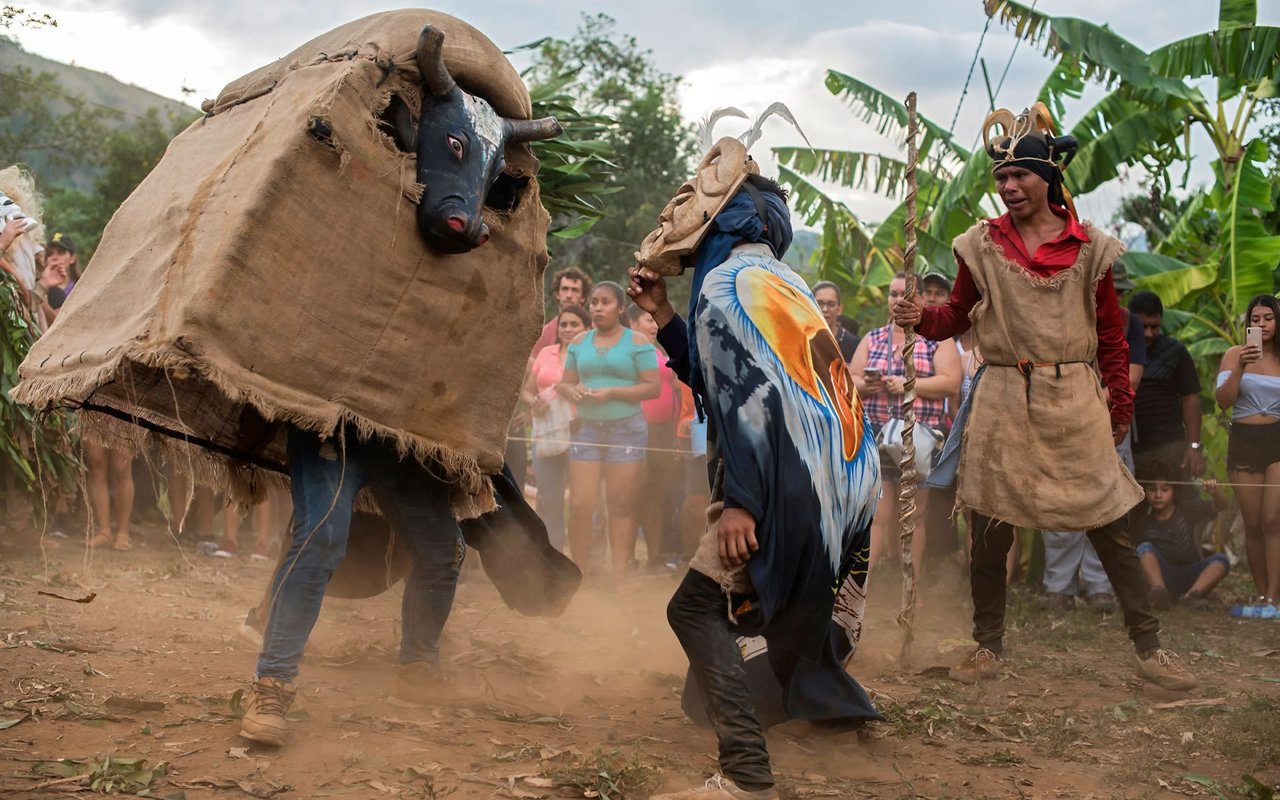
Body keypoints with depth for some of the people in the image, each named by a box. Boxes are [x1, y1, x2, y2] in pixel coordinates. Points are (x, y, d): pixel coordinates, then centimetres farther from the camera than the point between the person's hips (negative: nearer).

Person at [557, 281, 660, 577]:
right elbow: (563, 383, 15)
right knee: (579, 505, -3)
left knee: (621, 507, -2)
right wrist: (572, 390, -9)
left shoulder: (637, 341, -1)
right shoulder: (579, 342, 13)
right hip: (586, 429, 4)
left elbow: (654, 387, -7)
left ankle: (619, 580, 3)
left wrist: (611, 392, -17)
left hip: (626, 430, -4)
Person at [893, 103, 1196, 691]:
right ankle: (988, 647, 19)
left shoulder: (1089, 247, 3)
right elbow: (958, 315, 10)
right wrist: (920, 318, -11)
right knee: (990, 532, 5)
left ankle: (1149, 648, 11)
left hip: (1074, 404, 0)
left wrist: (1121, 403, 5)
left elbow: (1111, 332, 8)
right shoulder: (981, 245, 4)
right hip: (1002, 404, 1)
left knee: (1110, 527, 1)